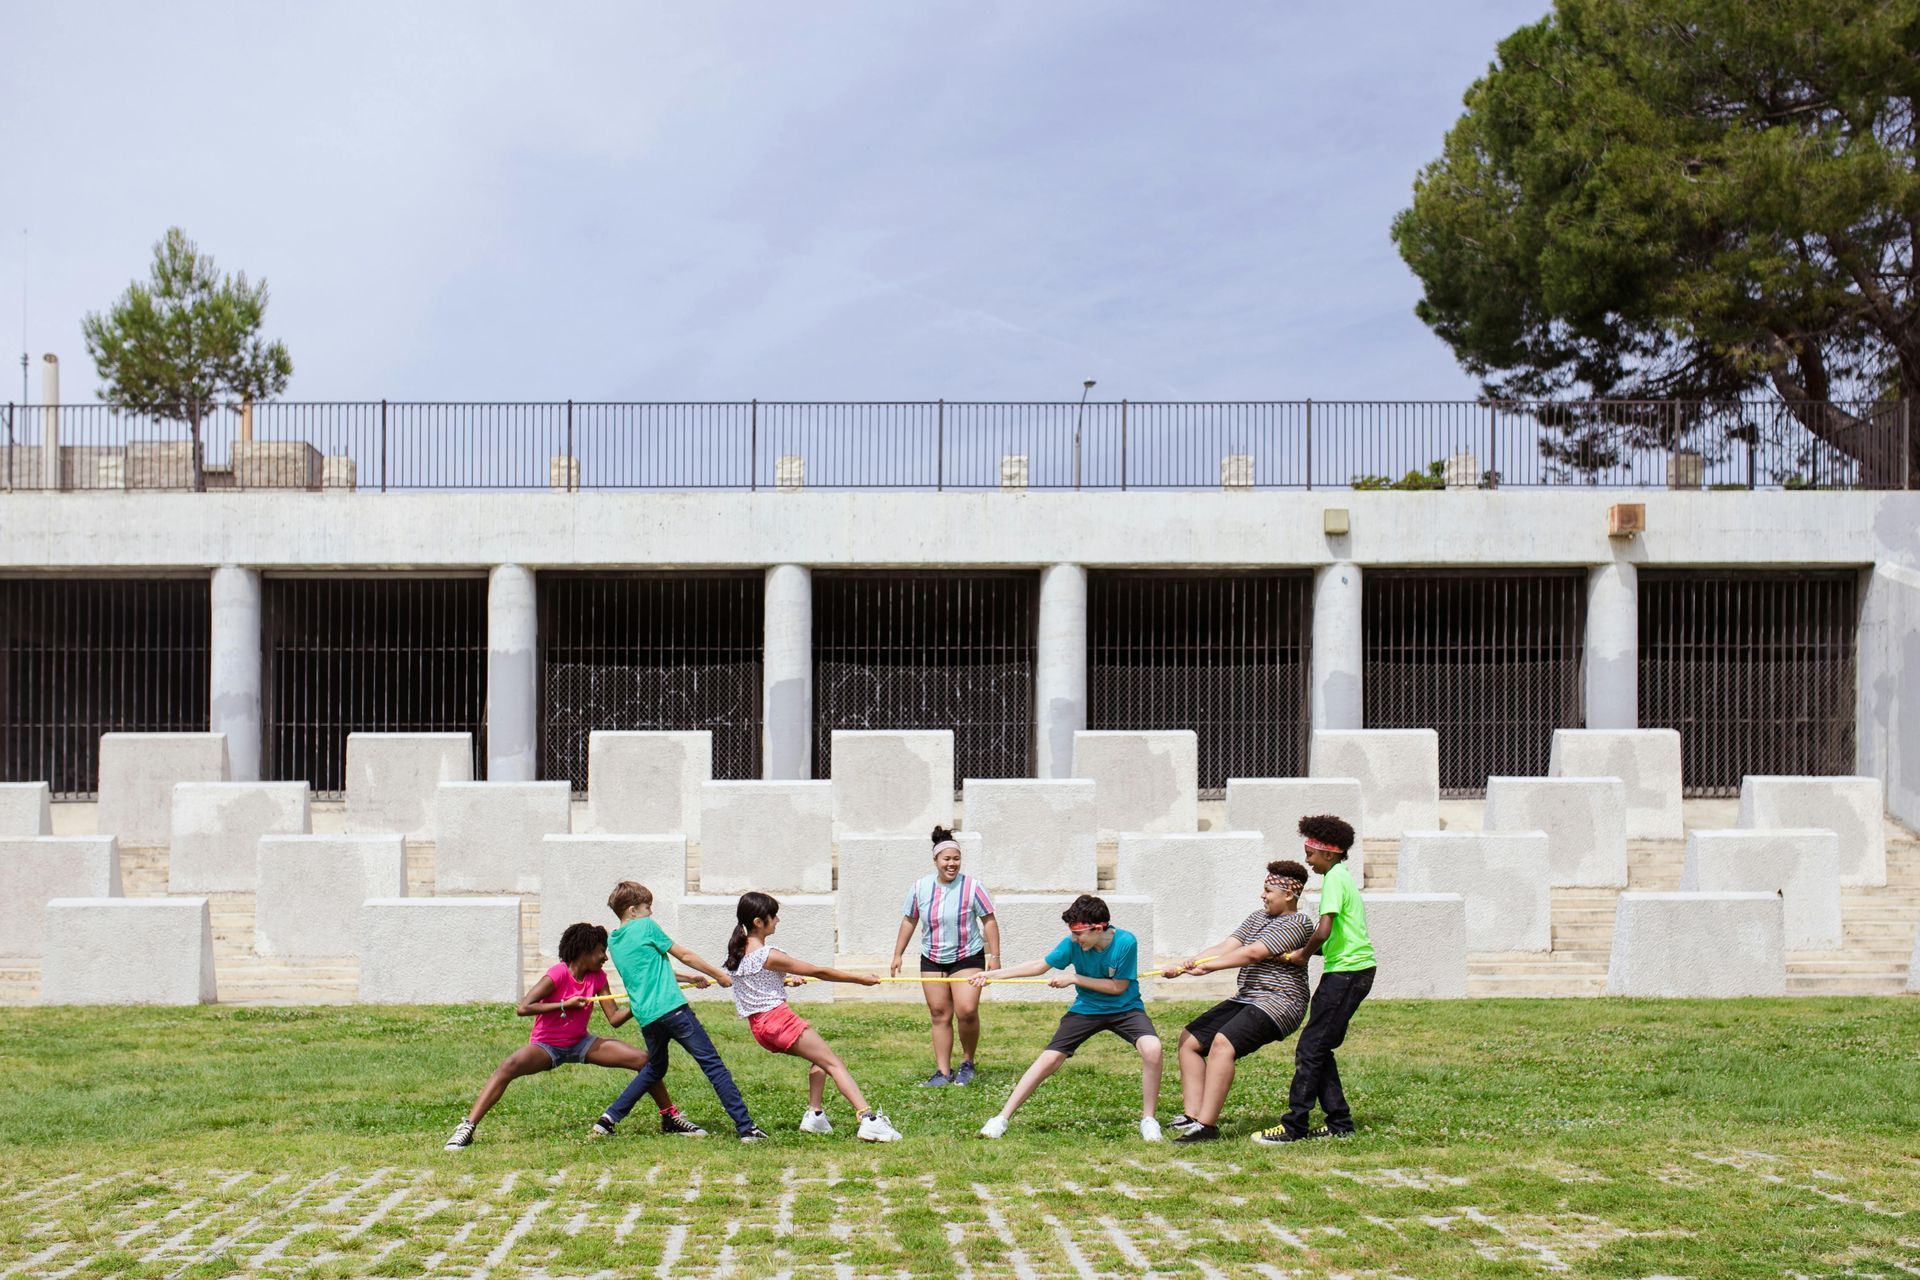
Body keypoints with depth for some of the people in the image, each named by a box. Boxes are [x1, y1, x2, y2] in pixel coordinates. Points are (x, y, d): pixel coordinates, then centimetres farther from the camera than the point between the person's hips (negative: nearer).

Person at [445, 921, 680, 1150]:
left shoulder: (598, 977, -4)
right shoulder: (558, 975, -22)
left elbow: (614, 1019, -5)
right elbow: (523, 1008, -29)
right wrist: (564, 1005, -30)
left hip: (580, 1043, 6)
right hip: (546, 1046, -6)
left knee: (645, 1060, -5)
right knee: (510, 1066, -36)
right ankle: (467, 1127, -35)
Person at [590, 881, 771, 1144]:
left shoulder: (613, 942, 18)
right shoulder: (646, 927, -2)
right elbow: (684, 956, 5)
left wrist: (689, 979, 35)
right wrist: (719, 975, 16)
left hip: (645, 1016, 7)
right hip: (671, 1008, -7)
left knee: (654, 1068, 27)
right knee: (712, 1063, -6)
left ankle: (609, 1118, 20)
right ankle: (745, 1126, -12)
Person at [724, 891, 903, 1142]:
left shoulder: (738, 950, 7)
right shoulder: (768, 956, -17)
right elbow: (818, 972, -12)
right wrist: (860, 978, -5)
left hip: (758, 1024, 9)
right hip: (777, 1018, -9)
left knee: (819, 1057, 24)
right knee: (833, 1062, -12)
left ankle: (815, 1115, 16)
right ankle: (868, 1119, -26)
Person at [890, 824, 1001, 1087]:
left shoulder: (972, 887, -9)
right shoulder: (920, 887, -1)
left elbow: (989, 921, -4)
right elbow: (909, 920, 10)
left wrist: (994, 956, -7)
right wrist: (897, 955, 10)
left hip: (967, 957, -3)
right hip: (932, 960, 3)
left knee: (967, 1011, -17)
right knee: (940, 1015, 3)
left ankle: (968, 1063, 4)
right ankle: (943, 1071, 9)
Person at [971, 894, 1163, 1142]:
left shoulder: (1126, 943, -24)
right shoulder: (1073, 944, -15)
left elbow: (1118, 987, -17)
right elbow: (1040, 965, -2)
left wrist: (1074, 978, -19)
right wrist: (994, 974, -5)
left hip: (1124, 1009, -2)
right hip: (1086, 1008, 2)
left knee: (1152, 1048, -30)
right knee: (1048, 1059, -9)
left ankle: (1148, 1120, -13)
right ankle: (1002, 1119, 2)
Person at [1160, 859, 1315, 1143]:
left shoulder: (1297, 924, -11)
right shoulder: (1258, 918, 17)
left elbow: (1253, 953, -21)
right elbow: (1225, 947, 7)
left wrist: (1207, 966, -24)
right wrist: (1185, 965, -7)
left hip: (1278, 1001, -10)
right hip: (1245, 999, 10)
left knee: (1223, 1043, -30)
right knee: (1190, 1039, 5)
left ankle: (1206, 1125, -32)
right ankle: (1193, 1114, -4)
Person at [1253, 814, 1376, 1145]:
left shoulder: (1334, 879, -11)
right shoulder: (1343, 877, 19)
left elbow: (1323, 931, -23)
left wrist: (1304, 955, -6)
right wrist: (1305, 951, 10)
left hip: (1346, 971, -10)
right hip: (1358, 969, 10)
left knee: (1310, 1049, -8)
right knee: (1319, 1048, 13)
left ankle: (1294, 1127, -7)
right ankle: (1340, 1123, 14)